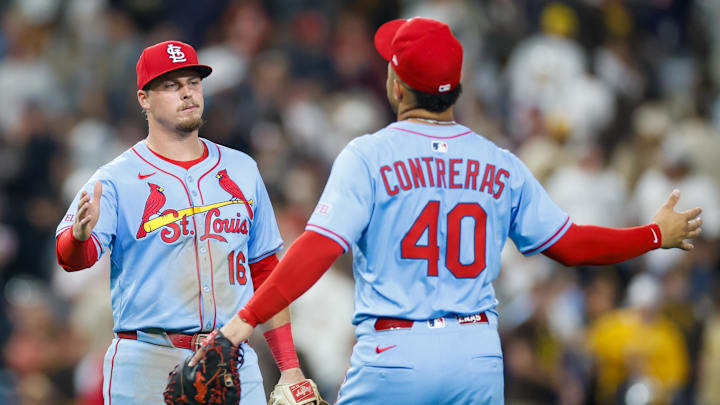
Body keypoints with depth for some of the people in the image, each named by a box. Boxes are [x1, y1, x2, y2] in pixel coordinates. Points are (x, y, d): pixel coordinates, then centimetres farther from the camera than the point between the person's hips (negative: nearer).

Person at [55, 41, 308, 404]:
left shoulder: (242, 170, 14)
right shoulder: (116, 180, -1)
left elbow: (266, 273, 18)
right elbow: (72, 258, -16)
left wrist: (289, 367, 11)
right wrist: (80, 235, -40)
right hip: (148, 364, -4)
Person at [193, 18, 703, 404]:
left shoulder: (368, 156, -5)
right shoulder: (501, 166, 7)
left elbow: (320, 247, -15)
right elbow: (569, 244, 13)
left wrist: (248, 319, -17)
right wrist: (657, 235, 27)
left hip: (393, 358, -4)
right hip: (478, 354, 4)